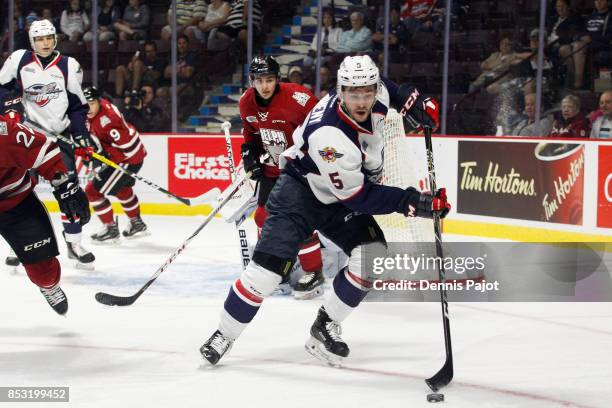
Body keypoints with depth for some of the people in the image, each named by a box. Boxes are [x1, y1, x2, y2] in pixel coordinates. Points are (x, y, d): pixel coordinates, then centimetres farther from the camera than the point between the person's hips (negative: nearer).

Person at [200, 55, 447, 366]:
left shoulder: (378, 96, -16)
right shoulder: (328, 134, -37)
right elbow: (357, 197, -31)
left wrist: (415, 103, 1)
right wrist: (412, 202, -33)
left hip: (339, 199, 7)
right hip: (299, 191, -7)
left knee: (373, 255, -13)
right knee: (269, 267, -17)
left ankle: (325, 328, 4)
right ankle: (223, 336, 3)